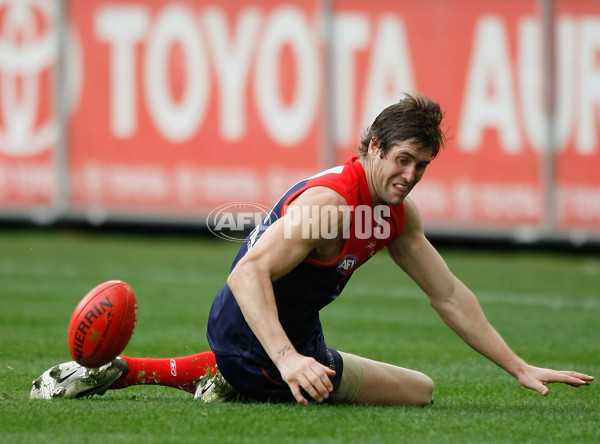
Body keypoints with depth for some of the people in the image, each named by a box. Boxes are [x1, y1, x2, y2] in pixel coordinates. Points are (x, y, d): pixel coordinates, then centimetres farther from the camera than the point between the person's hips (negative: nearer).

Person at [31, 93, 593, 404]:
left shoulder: (398, 214, 5)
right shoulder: (330, 201, -24)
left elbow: (449, 296, 11)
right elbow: (248, 274, -34)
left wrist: (520, 368, 6)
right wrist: (288, 359, -46)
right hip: (260, 342, -9)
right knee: (418, 390, -1)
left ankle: (124, 371, 21)